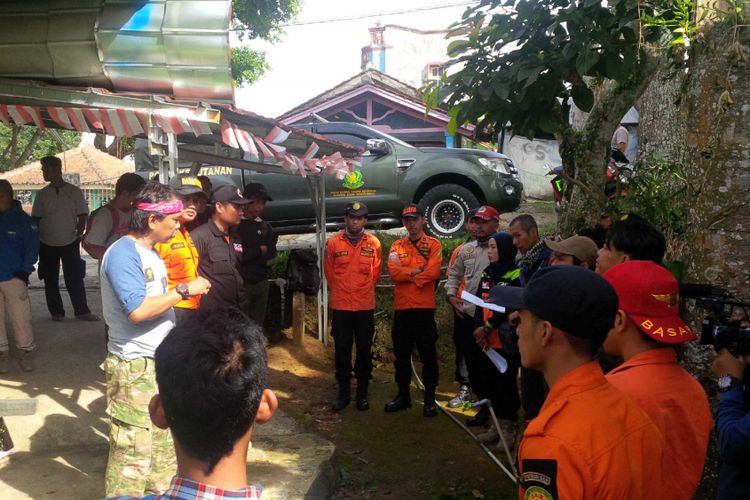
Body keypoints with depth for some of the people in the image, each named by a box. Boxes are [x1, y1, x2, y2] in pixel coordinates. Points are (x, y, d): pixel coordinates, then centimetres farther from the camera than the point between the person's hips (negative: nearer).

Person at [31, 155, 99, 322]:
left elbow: (82, 216, -1)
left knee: (75, 278, 0)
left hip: (70, 243, -2)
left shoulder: (74, 191, -2)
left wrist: (78, 234, -13)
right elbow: (36, 219, 7)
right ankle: (56, 312, 19)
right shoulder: (42, 194, 3)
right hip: (47, 244, 2)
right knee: (51, 280, 8)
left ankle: (81, 311, 7)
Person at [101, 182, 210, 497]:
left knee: (163, 445, 18)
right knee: (133, 453, -3)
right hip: (134, 367, -9)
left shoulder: (150, 253, 12)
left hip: (160, 362, 9)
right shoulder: (123, 253, -16)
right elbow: (137, 310, -25)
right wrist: (184, 290, -18)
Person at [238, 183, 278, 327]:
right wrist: (258, 251, -6)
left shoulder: (265, 227, 14)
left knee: (258, 324, 13)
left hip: (261, 282, 6)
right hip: (242, 283, -6)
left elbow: (271, 255, 7)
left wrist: (247, 254, -7)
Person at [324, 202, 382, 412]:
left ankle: (362, 392, 20)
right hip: (341, 306, 0)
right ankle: (343, 392, 18)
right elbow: (329, 271, 9)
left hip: (365, 306, 1)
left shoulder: (374, 243, 1)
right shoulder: (333, 243, -2)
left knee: (364, 351, 7)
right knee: (342, 350, 6)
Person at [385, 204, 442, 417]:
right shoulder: (397, 246, 10)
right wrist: (417, 271, -12)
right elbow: (394, 272, -6)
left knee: (428, 355, 4)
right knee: (401, 354, 13)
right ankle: (403, 395, 26)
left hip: (424, 308, -4)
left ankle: (430, 399, 15)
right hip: (401, 308, 4)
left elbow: (433, 272, -14)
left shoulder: (433, 244, 1)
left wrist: (407, 274, -7)